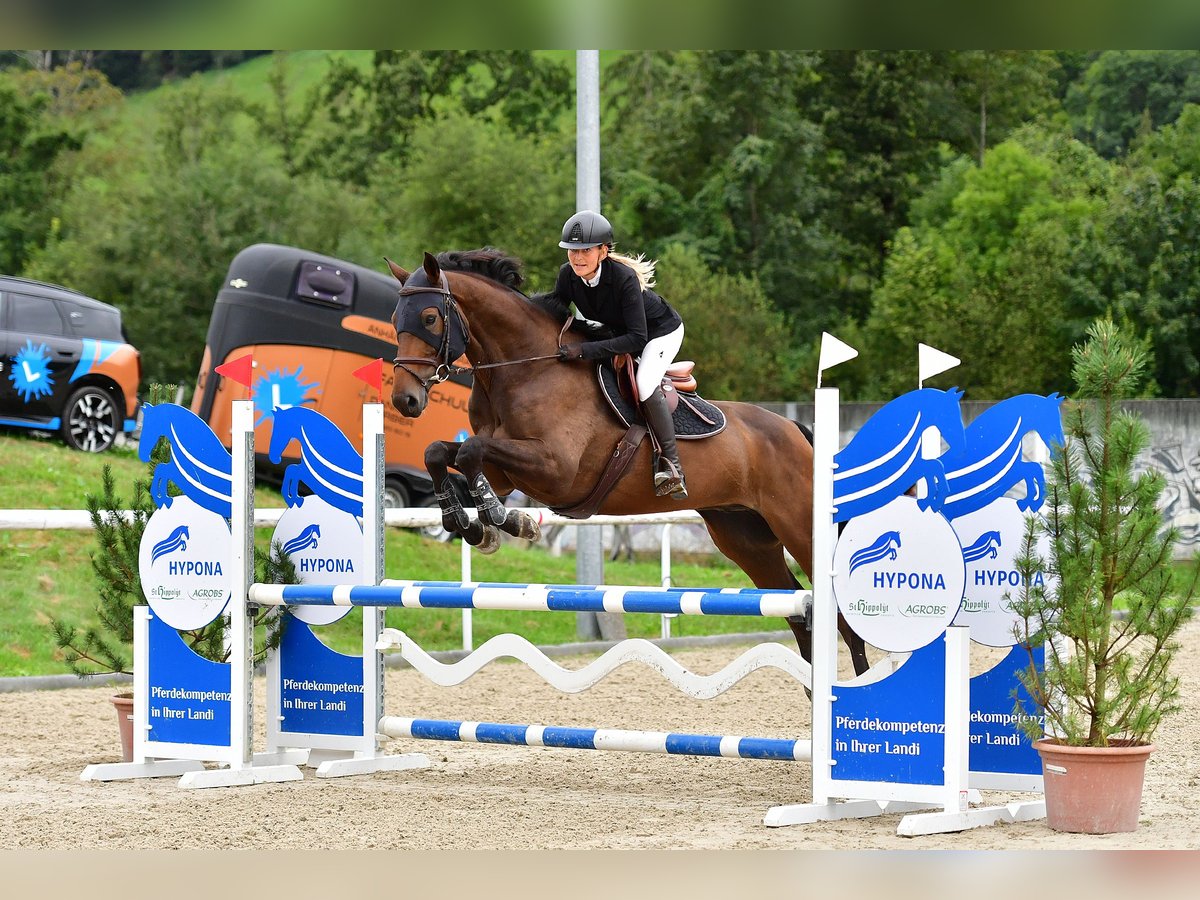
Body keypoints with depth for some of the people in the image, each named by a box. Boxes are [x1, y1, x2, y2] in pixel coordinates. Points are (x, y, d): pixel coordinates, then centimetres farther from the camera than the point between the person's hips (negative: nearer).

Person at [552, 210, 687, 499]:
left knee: (644, 385, -29)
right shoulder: (568, 275, -20)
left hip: (662, 330, -8)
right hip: (618, 331, 8)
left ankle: (670, 462, -21)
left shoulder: (624, 278, -37)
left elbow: (637, 338, -38)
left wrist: (584, 350, -44)